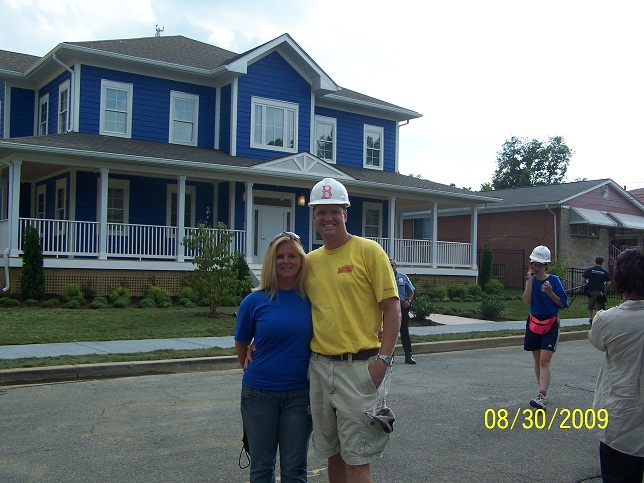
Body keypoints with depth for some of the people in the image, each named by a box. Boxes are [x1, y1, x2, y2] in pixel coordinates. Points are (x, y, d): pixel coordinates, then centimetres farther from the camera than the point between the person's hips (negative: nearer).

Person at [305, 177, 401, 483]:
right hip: (319, 366, 6)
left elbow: (392, 308, -7)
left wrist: (382, 360, -16)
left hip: (359, 367, -5)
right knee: (332, 452, 15)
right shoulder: (311, 260, 11)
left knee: (357, 458, -1)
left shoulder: (368, 250, -5)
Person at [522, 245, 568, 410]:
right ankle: (543, 392, 24)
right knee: (537, 360, 11)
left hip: (551, 324, -4)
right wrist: (530, 279, -16)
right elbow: (526, 300, -12)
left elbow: (562, 303, -7)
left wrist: (550, 292, -22)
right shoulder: (530, 279, 2)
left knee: (544, 361, -14)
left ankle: (542, 397, -20)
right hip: (534, 322, 4)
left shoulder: (554, 280, -8)